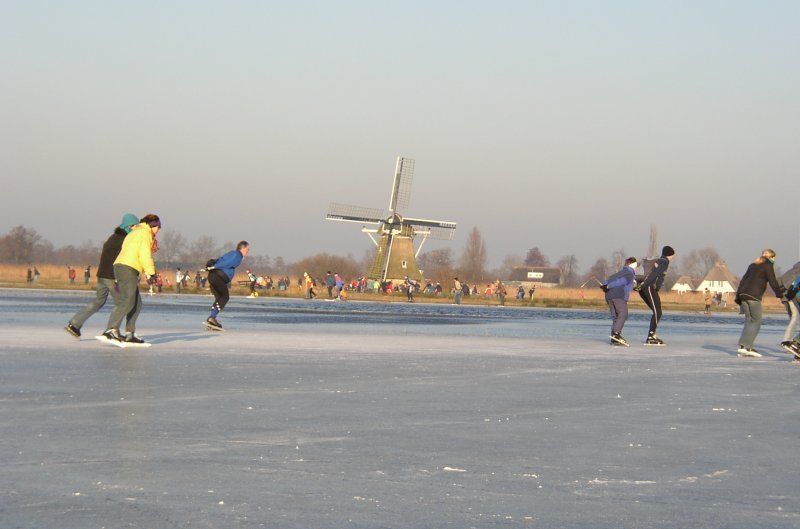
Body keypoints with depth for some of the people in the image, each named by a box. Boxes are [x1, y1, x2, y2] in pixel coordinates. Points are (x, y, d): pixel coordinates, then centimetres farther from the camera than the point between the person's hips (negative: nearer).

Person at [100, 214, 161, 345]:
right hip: (128, 269, -10)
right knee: (126, 302, -17)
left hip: (120, 267, 10)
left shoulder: (134, 233, 29)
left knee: (136, 304, 11)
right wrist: (151, 273, -8)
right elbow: (145, 255, -12)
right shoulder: (145, 233, -1)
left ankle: (129, 334, 8)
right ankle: (111, 330, -28)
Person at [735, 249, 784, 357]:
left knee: (749, 321, 10)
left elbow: (743, 280, 22)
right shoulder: (768, 266, 1)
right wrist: (780, 293, 8)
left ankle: (744, 347, 2)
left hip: (743, 295, 8)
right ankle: (745, 346, -16)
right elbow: (773, 281, -4)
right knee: (756, 322, -5)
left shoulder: (752, 265, 23)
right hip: (754, 296, -8)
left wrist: (738, 297, 24)